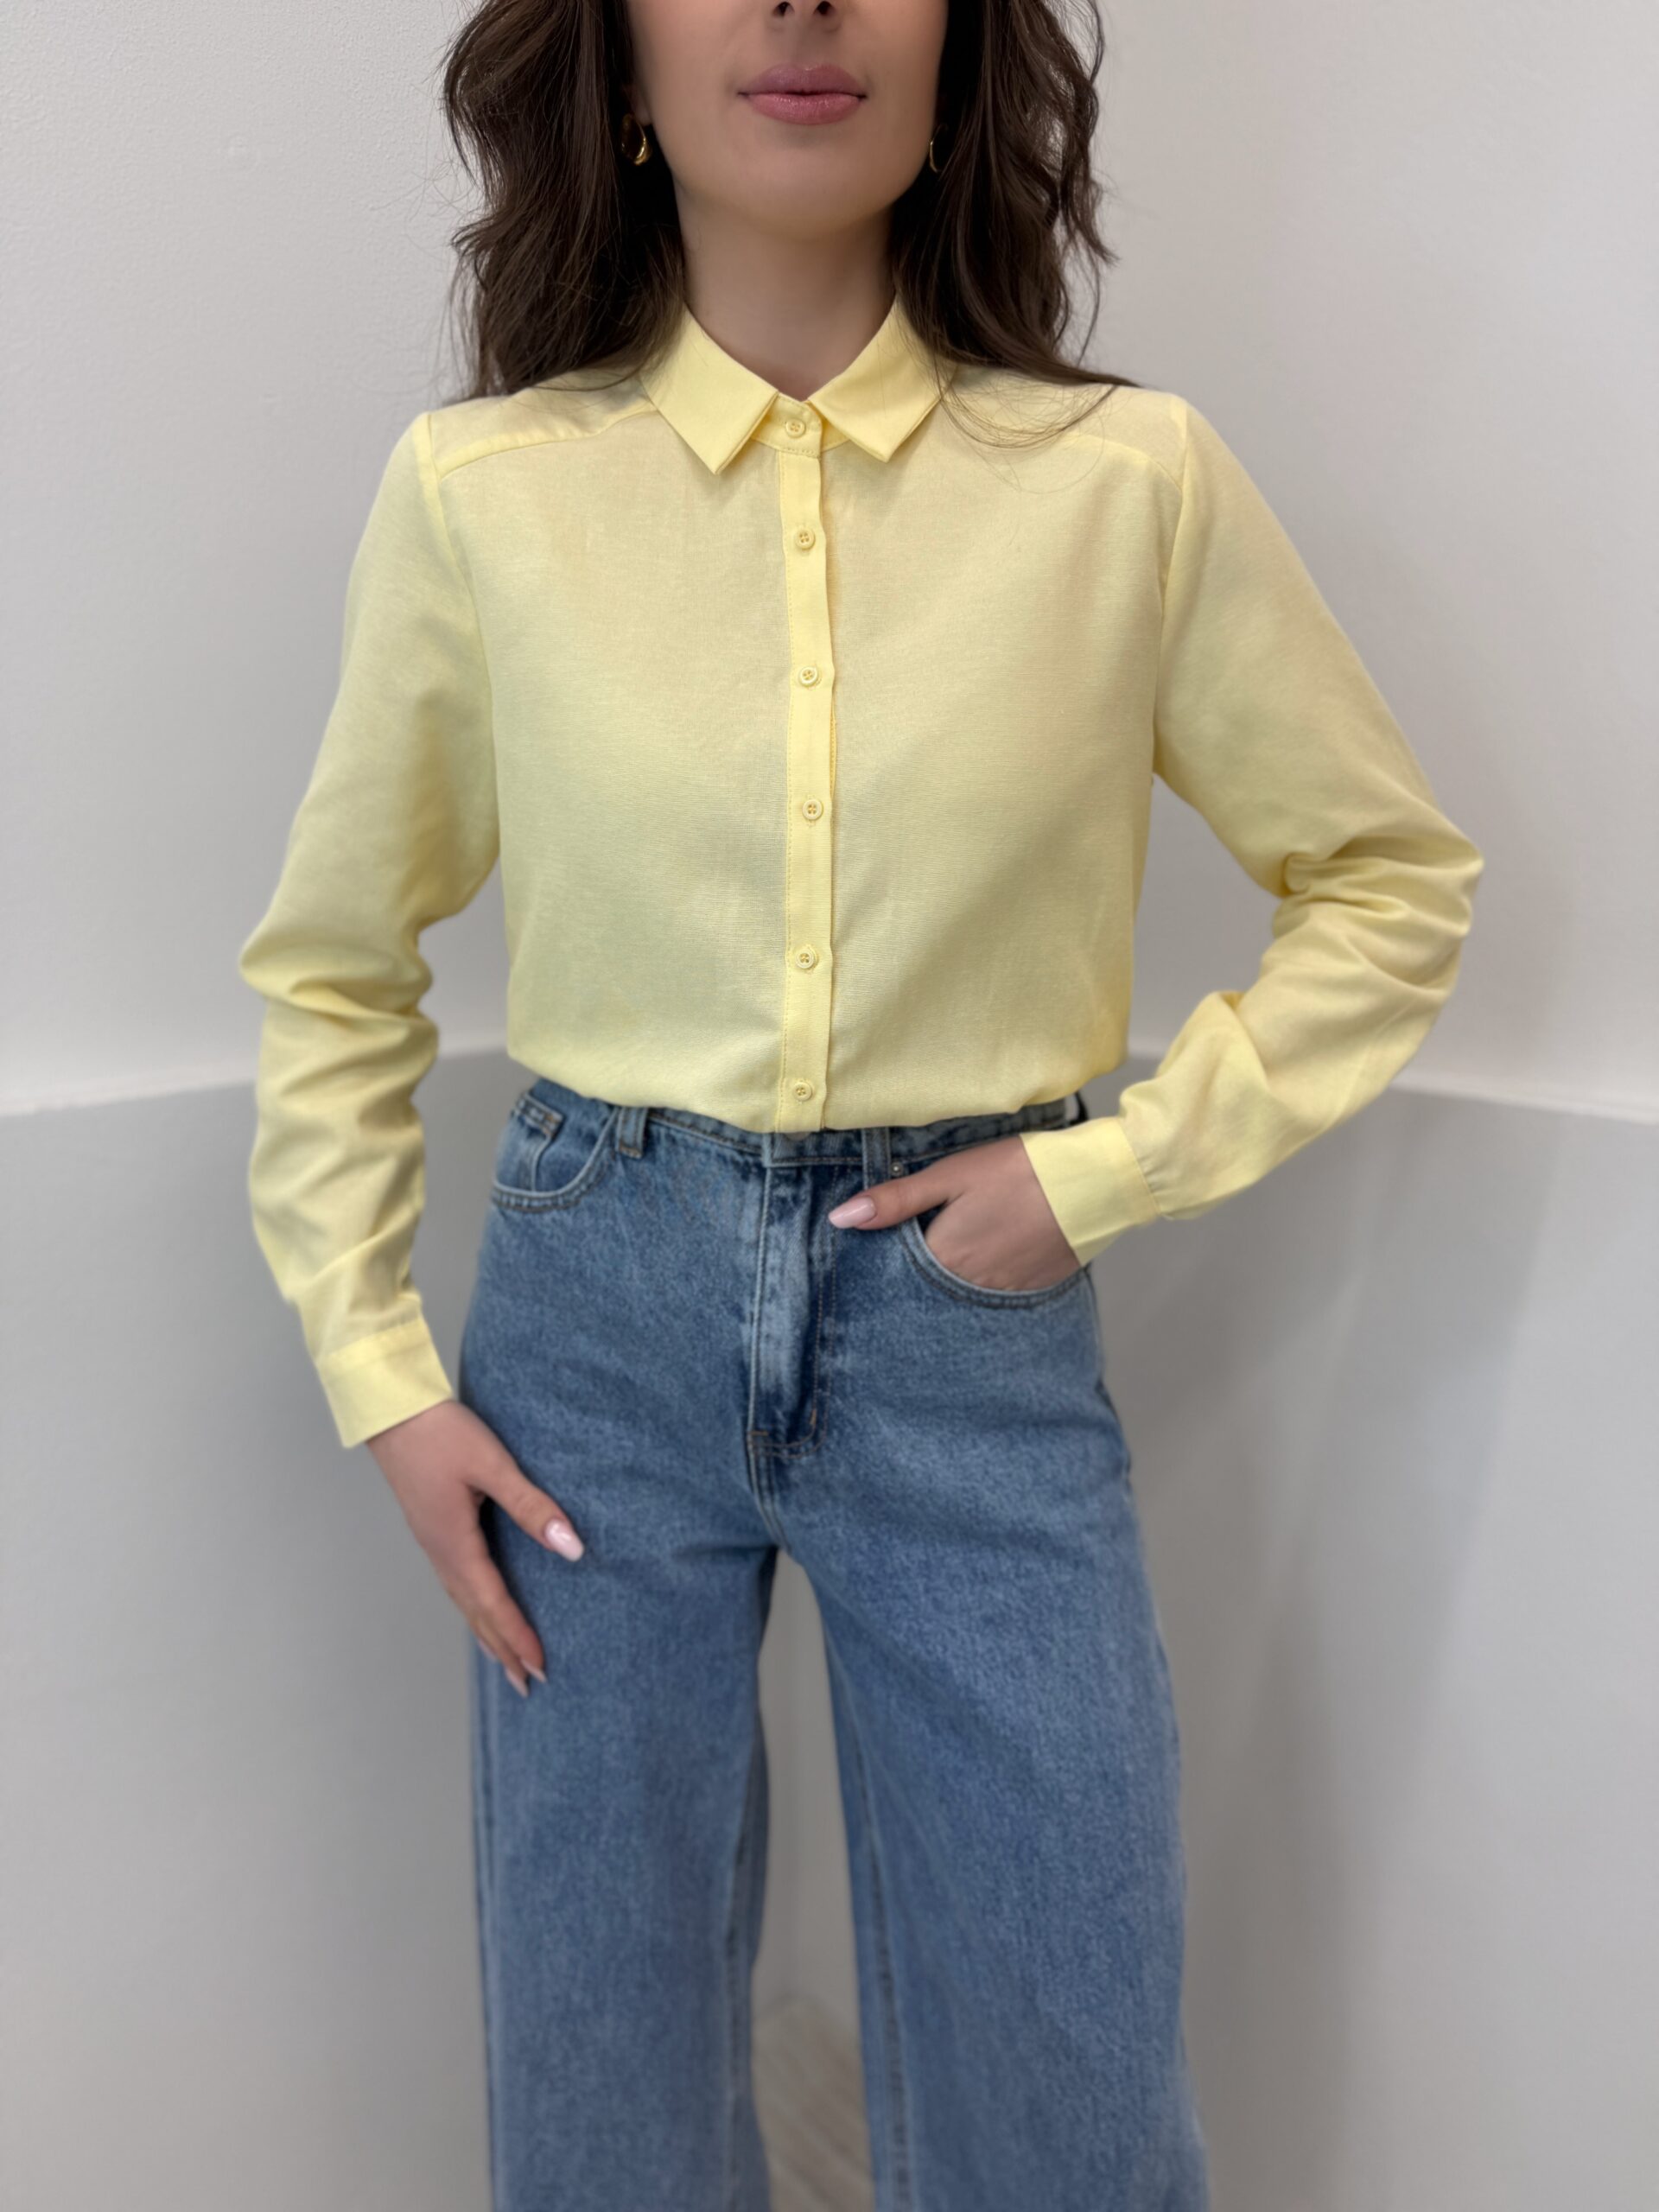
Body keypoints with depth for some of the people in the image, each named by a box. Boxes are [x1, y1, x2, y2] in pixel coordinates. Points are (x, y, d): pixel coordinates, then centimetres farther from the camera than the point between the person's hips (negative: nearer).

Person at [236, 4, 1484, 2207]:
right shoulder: (478, 490, -4)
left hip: (980, 1320, 0)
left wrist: (1112, 1167, -5)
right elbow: (332, 963, 7)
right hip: (600, 1308, 1)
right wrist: (378, 1376, 2)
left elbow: (1392, 881, 5)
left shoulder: (1134, 480, -6)